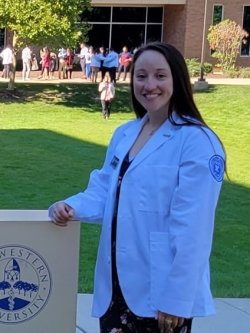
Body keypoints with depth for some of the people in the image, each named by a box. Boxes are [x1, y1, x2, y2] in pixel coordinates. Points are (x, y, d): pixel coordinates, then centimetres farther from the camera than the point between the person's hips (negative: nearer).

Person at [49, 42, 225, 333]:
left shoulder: (198, 142, -14)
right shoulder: (123, 134, 8)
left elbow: (191, 230, -17)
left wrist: (176, 299, -18)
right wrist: (72, 207, -8)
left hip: (162, 292, -6)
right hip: (118, 285, 6)